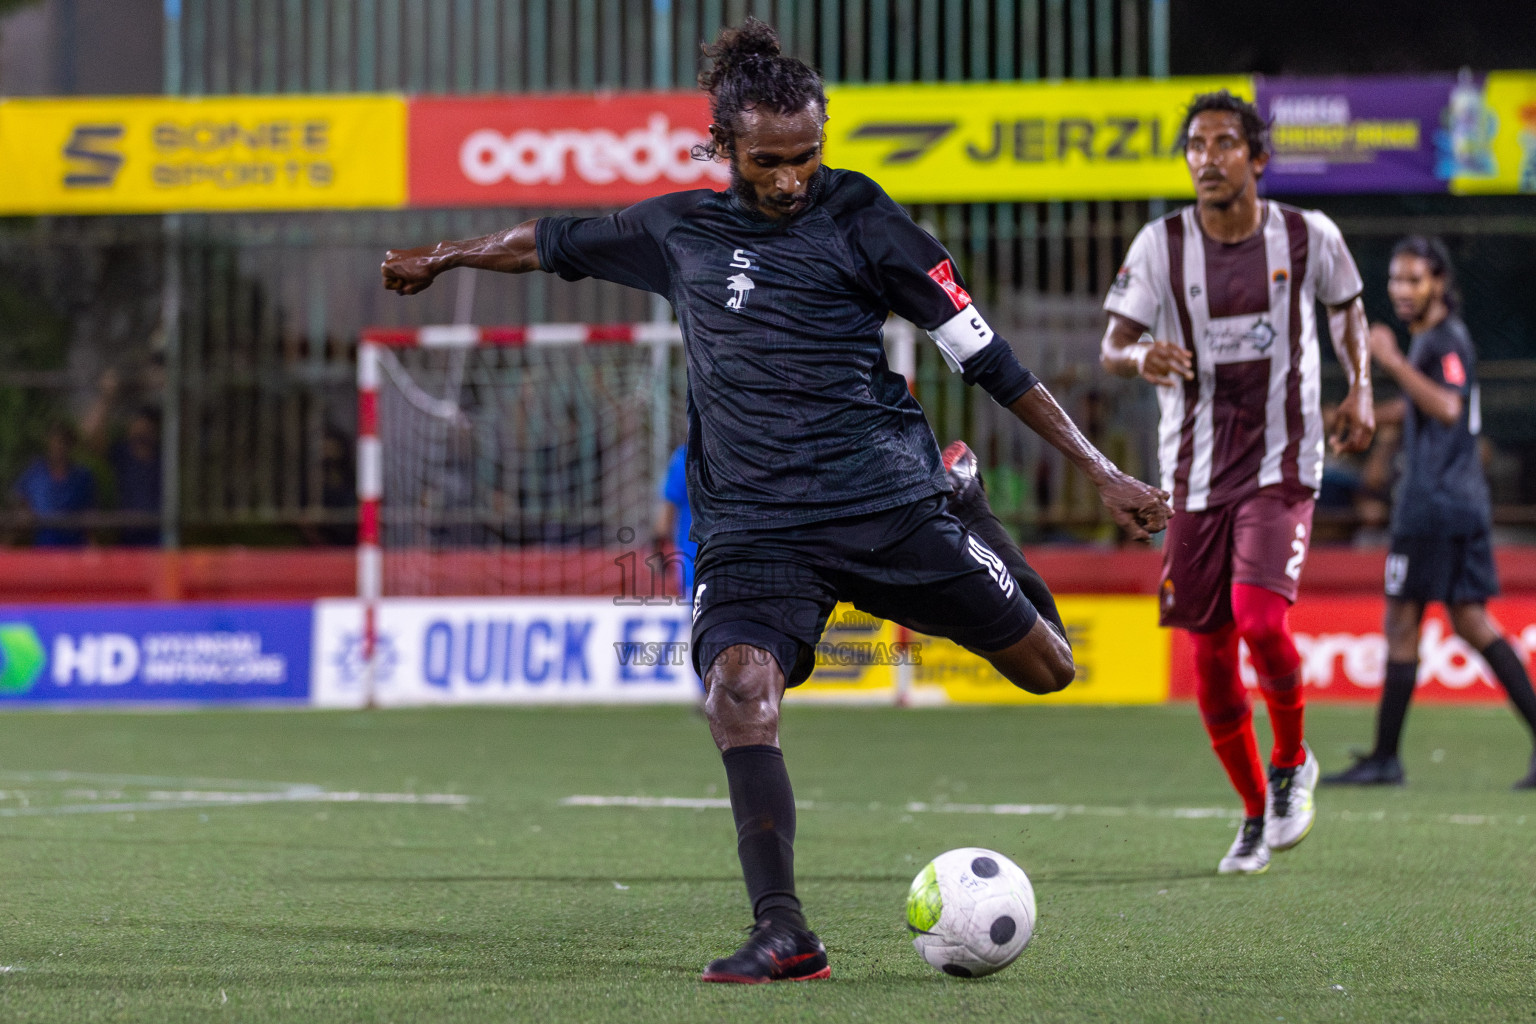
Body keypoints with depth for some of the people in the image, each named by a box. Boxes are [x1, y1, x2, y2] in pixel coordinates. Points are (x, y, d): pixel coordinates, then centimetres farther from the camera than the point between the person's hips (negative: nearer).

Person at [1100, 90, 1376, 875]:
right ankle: (1256, 814, 24)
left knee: (1261, 619, -22)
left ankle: (1292, 762, 7)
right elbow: (1111, 346, -4)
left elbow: (1346, 306, 17)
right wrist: (1140, 356, -26)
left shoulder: (1308, 237, -3)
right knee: (1210, 649, 4)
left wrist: (1360, 389, 7)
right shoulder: (1162, 245, -4)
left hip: (1281, 464, -2)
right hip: (1195, 472, 2)